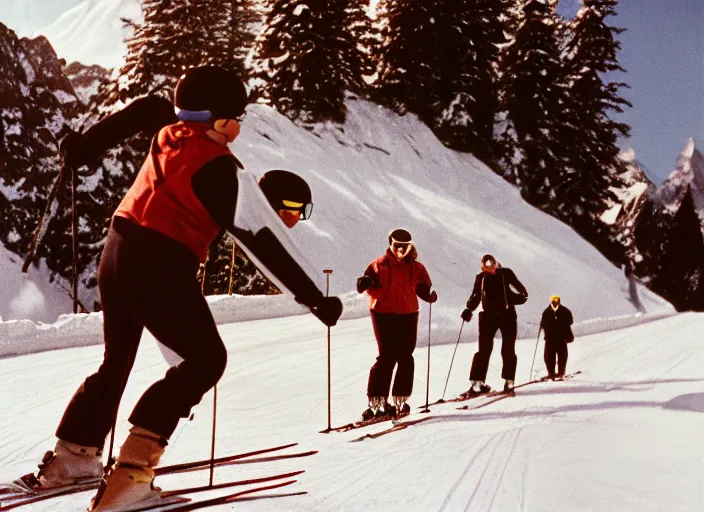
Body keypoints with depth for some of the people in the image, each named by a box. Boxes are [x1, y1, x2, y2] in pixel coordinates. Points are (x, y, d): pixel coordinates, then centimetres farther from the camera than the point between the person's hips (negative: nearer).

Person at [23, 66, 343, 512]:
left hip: (117, 252, 9)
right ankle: (132, 470, -9)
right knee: (206, 359, 1)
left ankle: (73, 455, 28)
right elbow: (266, 240, -13)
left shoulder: (168, 137, 9)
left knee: (117, 361, 24)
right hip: (161, 267, -8)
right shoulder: (220, 170, -12)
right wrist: (316, 297, -8)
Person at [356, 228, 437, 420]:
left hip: (408, 315, 4)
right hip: (383, 314, -4)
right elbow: (371, 285, -4)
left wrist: (430, 295, -11)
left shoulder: (416, 268, 9)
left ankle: (401, 399, 16)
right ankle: (376, 401, -5)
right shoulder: (380, 264, 0)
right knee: (387, 356, -10)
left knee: (405, 357, 5)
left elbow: (423, 288, 10)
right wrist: (365, 283, -27)